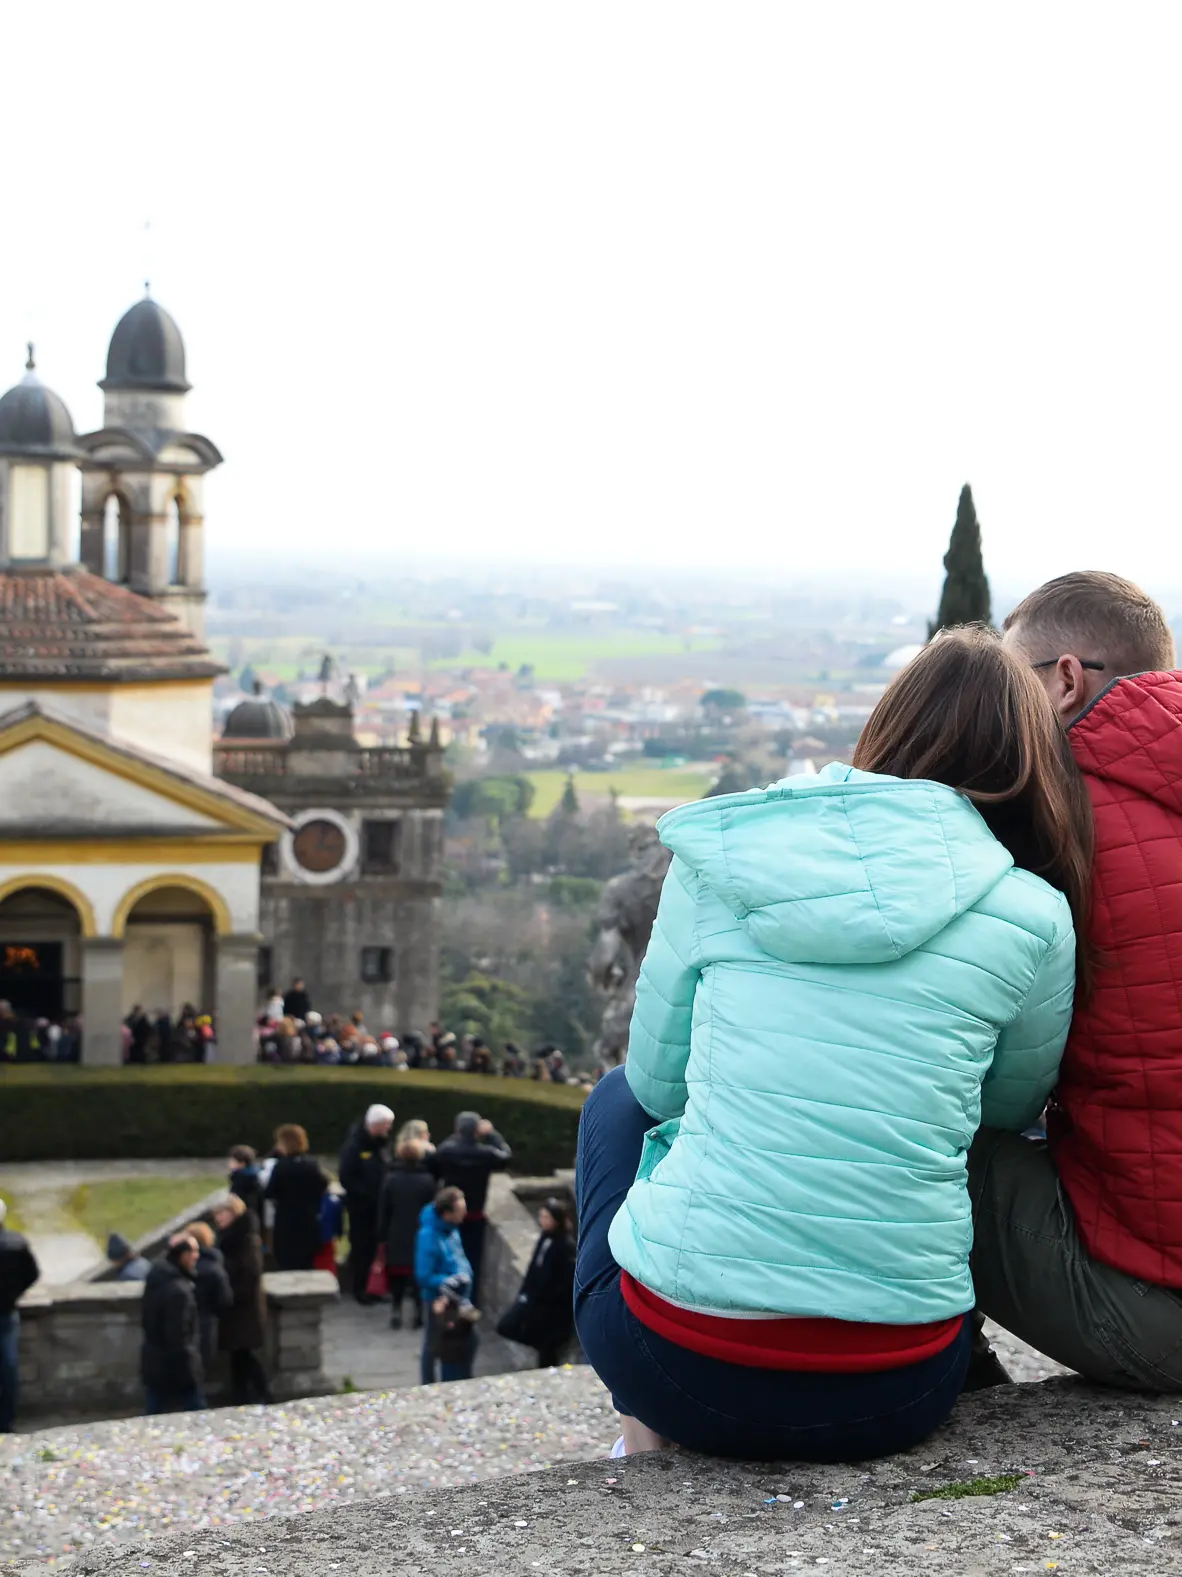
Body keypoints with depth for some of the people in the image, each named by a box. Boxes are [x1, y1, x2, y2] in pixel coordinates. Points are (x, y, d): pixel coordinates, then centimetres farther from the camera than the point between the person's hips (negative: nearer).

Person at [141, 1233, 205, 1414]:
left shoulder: (156, 1279, 3)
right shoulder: (179, 1290, -26)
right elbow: (179, 1337, -24)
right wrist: (192, 1370, -17)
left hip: (153, 1364, 9)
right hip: (177, 1367, -8)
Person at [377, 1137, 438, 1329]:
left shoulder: (391, 1178, -7)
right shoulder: (427, 1180, -11)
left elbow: (384, 1211, -3)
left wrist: (382, 1235, 5)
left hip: (396, 1236, 1)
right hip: (420, 1236, -1)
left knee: (396, 1277, 11)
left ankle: (396, 1311, 8)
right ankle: (419, 1313, 9)